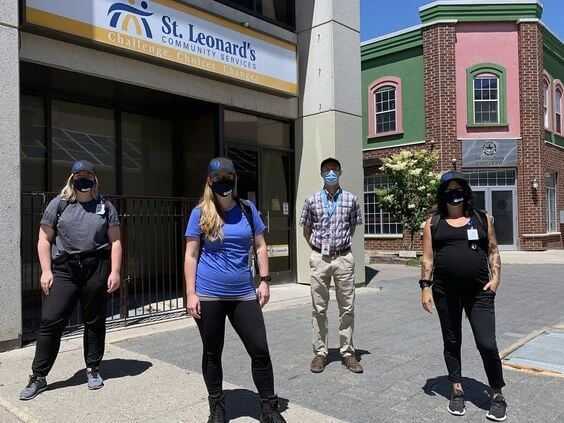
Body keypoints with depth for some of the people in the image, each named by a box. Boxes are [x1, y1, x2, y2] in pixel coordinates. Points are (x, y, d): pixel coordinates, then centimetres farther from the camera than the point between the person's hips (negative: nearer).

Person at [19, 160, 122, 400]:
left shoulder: (105, 207, 9)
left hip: (96, 269, 0)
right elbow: (44, 240, 6)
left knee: (95, 322, 9)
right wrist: (46, 271, -3)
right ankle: (39, 376, 11)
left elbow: (115, 241, 7)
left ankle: (93, 369, 24)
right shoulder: (58, 204, 8)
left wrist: (115, 272, -2)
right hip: (64, 269, 0)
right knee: (51, 321, -2)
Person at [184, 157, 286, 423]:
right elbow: (191, 255, -2)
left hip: (243, 294, 2)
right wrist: (191, 293, -8)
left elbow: (260, 247, 9)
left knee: (260, 350, 3)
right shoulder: (200, 213, -3)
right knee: (212, 353, 11)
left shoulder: (248, 210, 4)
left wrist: (264, 281, 1)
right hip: (209, 296, -2)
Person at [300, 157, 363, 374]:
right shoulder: (312, 200, 3)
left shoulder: (350, 199, 3)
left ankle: (348, 352, 16)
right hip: (319, 258, 0)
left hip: (343, 258, 0)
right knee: (319, 308, 5)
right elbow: (306, 229, 12)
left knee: (347, 308, 5)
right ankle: (320, 352, 15)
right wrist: (317, 247, 8)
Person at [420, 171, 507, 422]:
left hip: (479, 291, 0)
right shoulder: (433, 222, 5)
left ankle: (498, 395, 16)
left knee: (487, 344, -5)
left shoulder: (482, 218, 8)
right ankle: (457, 391, 27)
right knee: (452, 342, 11)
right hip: (445, 292, 1)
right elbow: (428, 257, 4)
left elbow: (493, 250, 11)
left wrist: (496, 277, -1)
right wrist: (425, 286, -2)